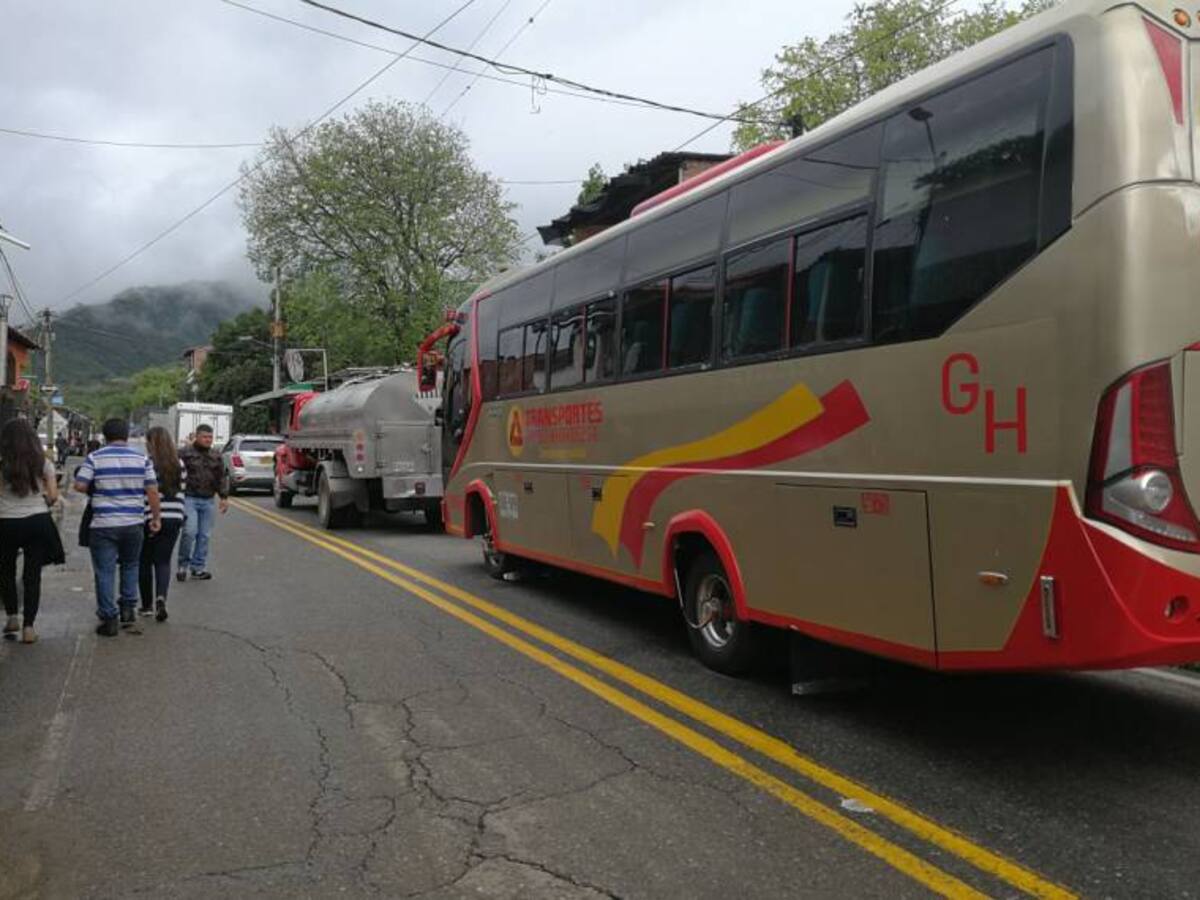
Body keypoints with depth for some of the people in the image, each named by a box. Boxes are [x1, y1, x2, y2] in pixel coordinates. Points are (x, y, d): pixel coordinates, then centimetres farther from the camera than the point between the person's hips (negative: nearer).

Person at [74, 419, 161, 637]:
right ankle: (128, 609, 21)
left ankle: (109, 619, 5)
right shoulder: (141, 459, 1)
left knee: (105, 572, 4)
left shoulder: (95, 458, -4)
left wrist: (95, 490, 13)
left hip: (104, 524, -2)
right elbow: (153, 491, -1)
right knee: (130, 566, 21)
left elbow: (80, 485, -8)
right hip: (133, 523, 2)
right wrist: (157, 517, 7)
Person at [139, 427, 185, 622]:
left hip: (150, 518, -3)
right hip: (174, 518, 3)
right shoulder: (179, 465, 5)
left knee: (145, 562, 13)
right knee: (163, 561, 10)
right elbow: (181, 490, 9)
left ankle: (147, 605, 20)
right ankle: (161, 597, -14)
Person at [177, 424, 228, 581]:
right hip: (189, 499, -5)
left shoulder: (216, 456, 13)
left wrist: (224, 497, 8)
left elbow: (221, 478, 16)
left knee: (204, 535, 6)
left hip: (208, 501, 5)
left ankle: (198, 567, 15)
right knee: (190, 531, -14)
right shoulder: (186, 453, -2)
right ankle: (182, 564, 5)